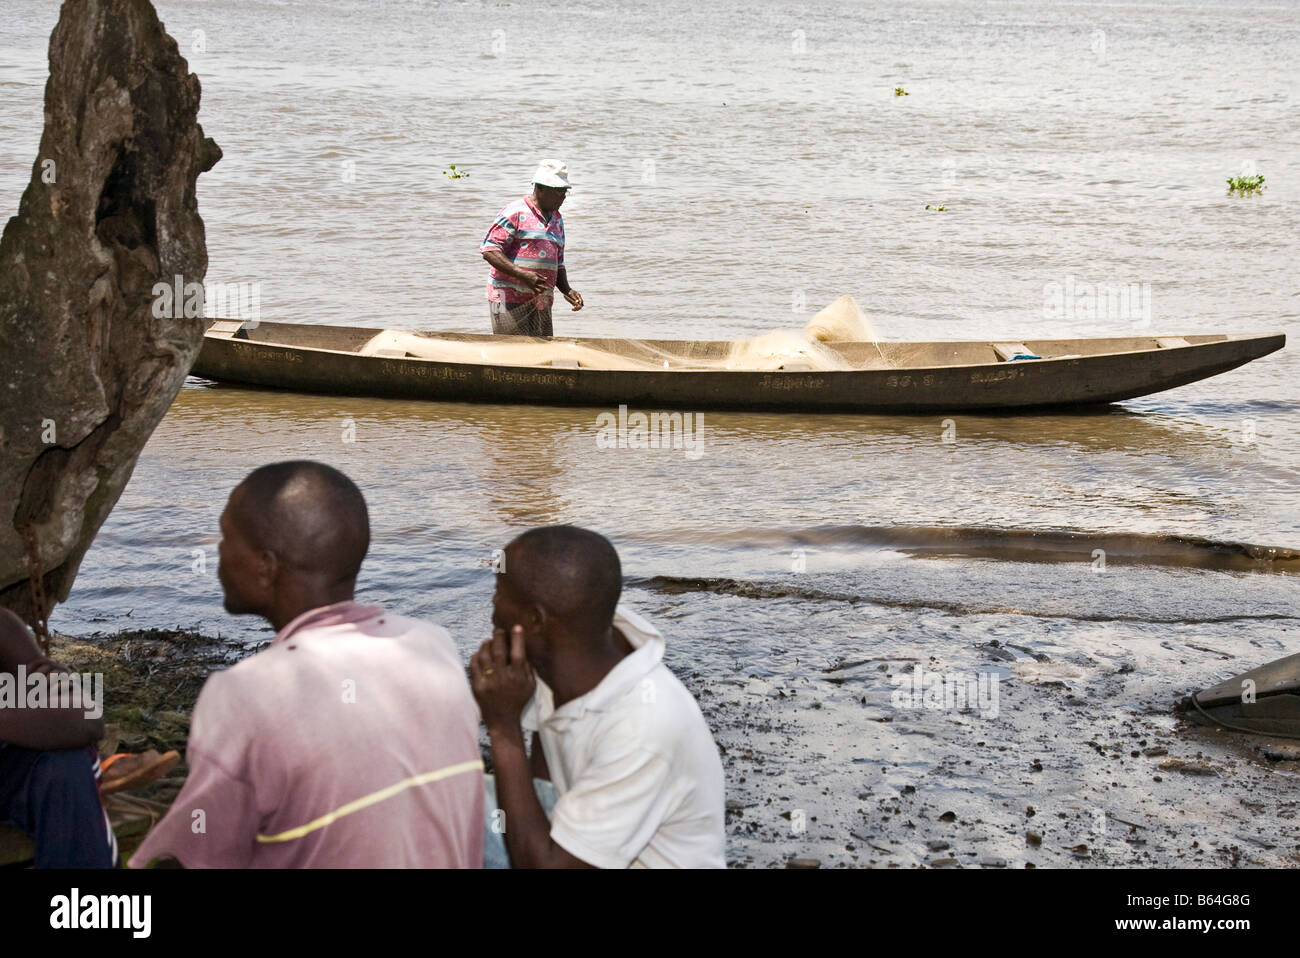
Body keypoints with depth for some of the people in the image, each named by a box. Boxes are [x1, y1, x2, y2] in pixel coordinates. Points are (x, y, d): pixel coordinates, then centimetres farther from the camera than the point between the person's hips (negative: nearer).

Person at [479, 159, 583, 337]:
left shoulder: (557, 220, 19)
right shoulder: (515, 213, -6)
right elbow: (489, 250, -14)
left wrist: (567, 290, 7)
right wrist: (523, 275, -23)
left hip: (541, 301, 7)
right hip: (509, 298, -7)